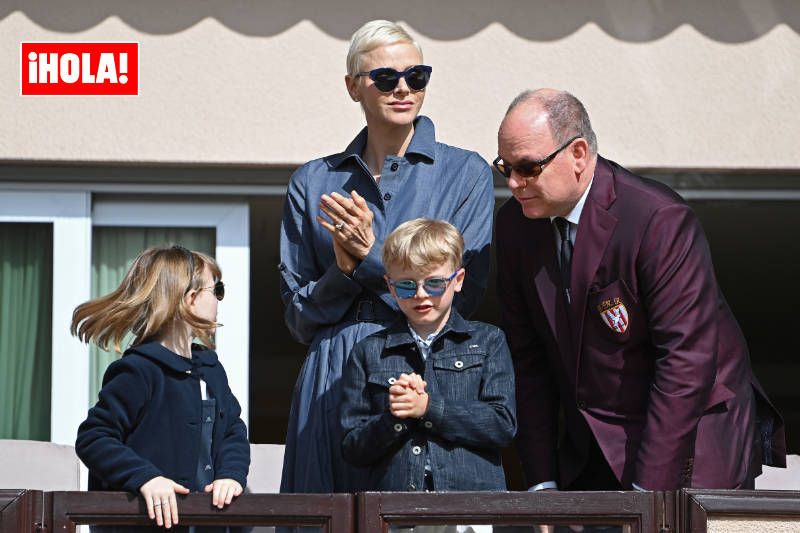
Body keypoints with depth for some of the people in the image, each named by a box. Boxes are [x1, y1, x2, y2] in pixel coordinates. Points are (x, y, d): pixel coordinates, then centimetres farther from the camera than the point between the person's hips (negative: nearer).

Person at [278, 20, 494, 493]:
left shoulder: (466, 173, 4)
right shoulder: (314, 182, 10)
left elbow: (463, 296, -4)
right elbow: (299, 318, 9)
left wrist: (371, 256, -11)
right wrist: (343, 274, -10)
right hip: (332, 382, 2)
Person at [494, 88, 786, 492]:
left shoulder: (660, 221, -20)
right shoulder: (514, 224, 0)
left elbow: (688, 360, -22)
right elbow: (528, 358, 5)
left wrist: (647, 491, -23)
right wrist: (542, 483, -1)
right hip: (588, 456, 6)